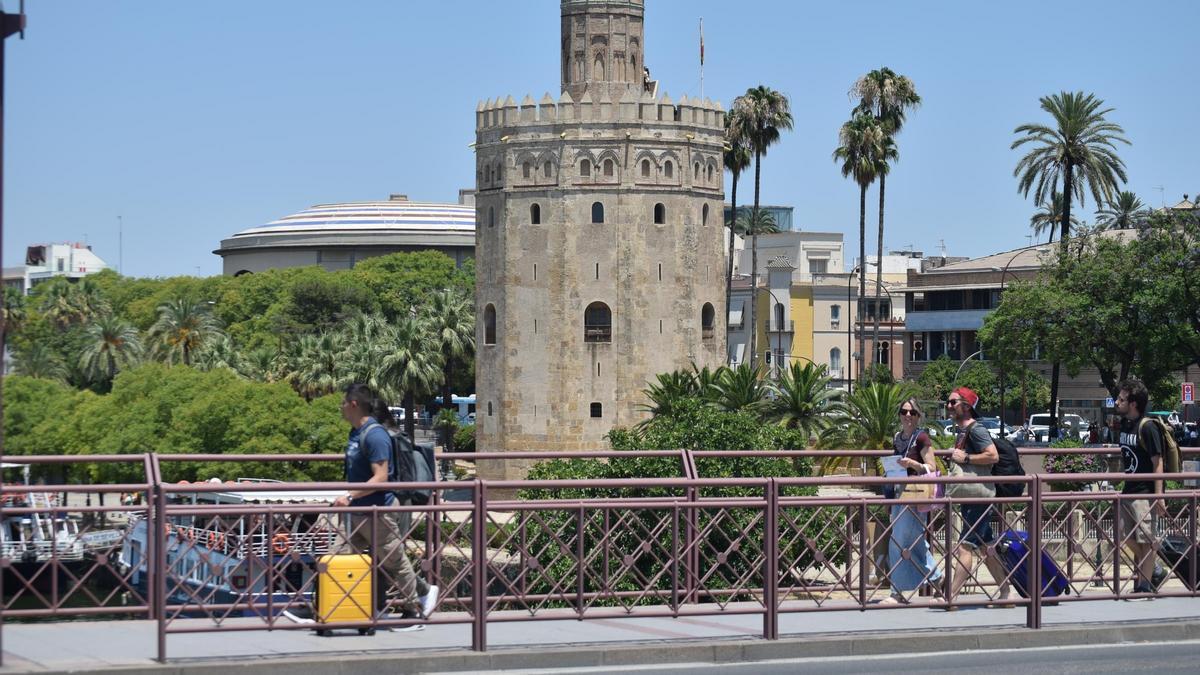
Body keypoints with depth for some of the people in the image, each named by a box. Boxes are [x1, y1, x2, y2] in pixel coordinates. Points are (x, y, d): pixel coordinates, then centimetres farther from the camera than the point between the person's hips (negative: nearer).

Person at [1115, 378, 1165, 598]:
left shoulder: (1147, 428, -15)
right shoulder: (1124, 425, 10)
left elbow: (1157, 463, -16)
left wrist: (1158, 495, -20)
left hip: (1144, 491, -9)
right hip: (1128, 489, 9)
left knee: (1145, 539, -3)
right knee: (1126, 536, 11)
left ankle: (1145, 584, 2)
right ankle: (1149, 569, 27)